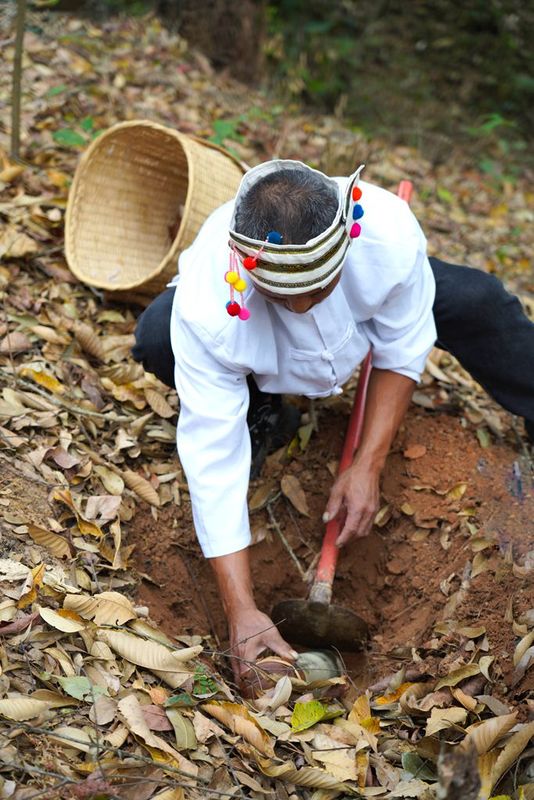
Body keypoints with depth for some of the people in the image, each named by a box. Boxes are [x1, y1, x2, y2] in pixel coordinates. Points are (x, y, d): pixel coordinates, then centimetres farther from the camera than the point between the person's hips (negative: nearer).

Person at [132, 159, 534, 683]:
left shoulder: (389, 232, -40)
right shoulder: (207, 307, -45)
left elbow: (403, 349, -21)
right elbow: (213, 456, -40)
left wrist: (368, 467, -26)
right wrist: (241, 611, -42)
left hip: (359, 317, 2)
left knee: (479, 303, -14)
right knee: (155, 341, -33)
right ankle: (263, 415, -2)